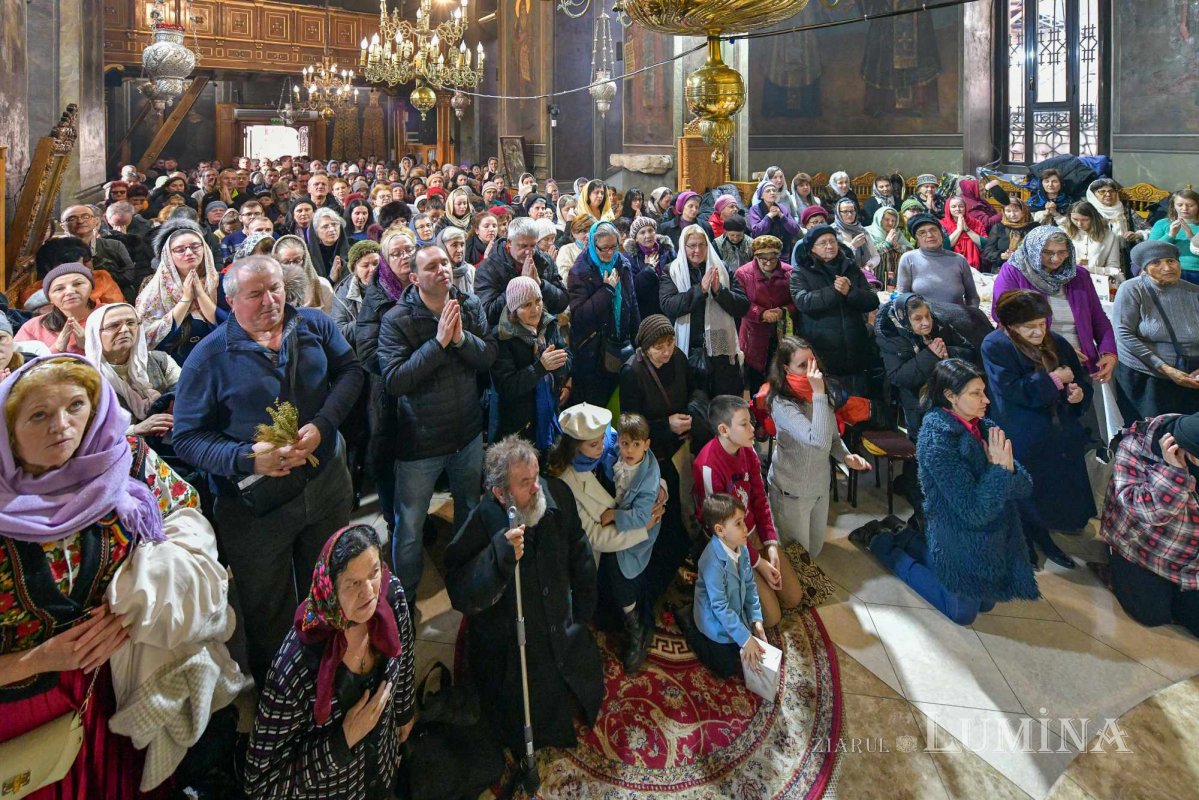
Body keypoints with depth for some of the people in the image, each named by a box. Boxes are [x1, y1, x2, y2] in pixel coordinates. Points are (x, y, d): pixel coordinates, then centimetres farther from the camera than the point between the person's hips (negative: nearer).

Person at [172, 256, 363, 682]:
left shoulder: (314, 325, -2)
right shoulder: (209, 356, -11)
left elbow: (350, 371, 1)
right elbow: (187, 437, -10)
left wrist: (322, 425, -15)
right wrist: (246, 457, -26)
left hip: (326, 483, 3)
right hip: (255, 501, -3)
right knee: (267, 614, 17)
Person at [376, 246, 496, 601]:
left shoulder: (471, 306, -2)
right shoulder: (397, 320, -17)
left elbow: (489, 357, -7)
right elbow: (393, 380, -26)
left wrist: (461, 338, -25)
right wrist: (438, 342, -30)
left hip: (468, 434, 5)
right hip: (420, 442, -5)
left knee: (470, 512, 24)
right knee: (409, 528, 8)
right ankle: (404, 597, 31)